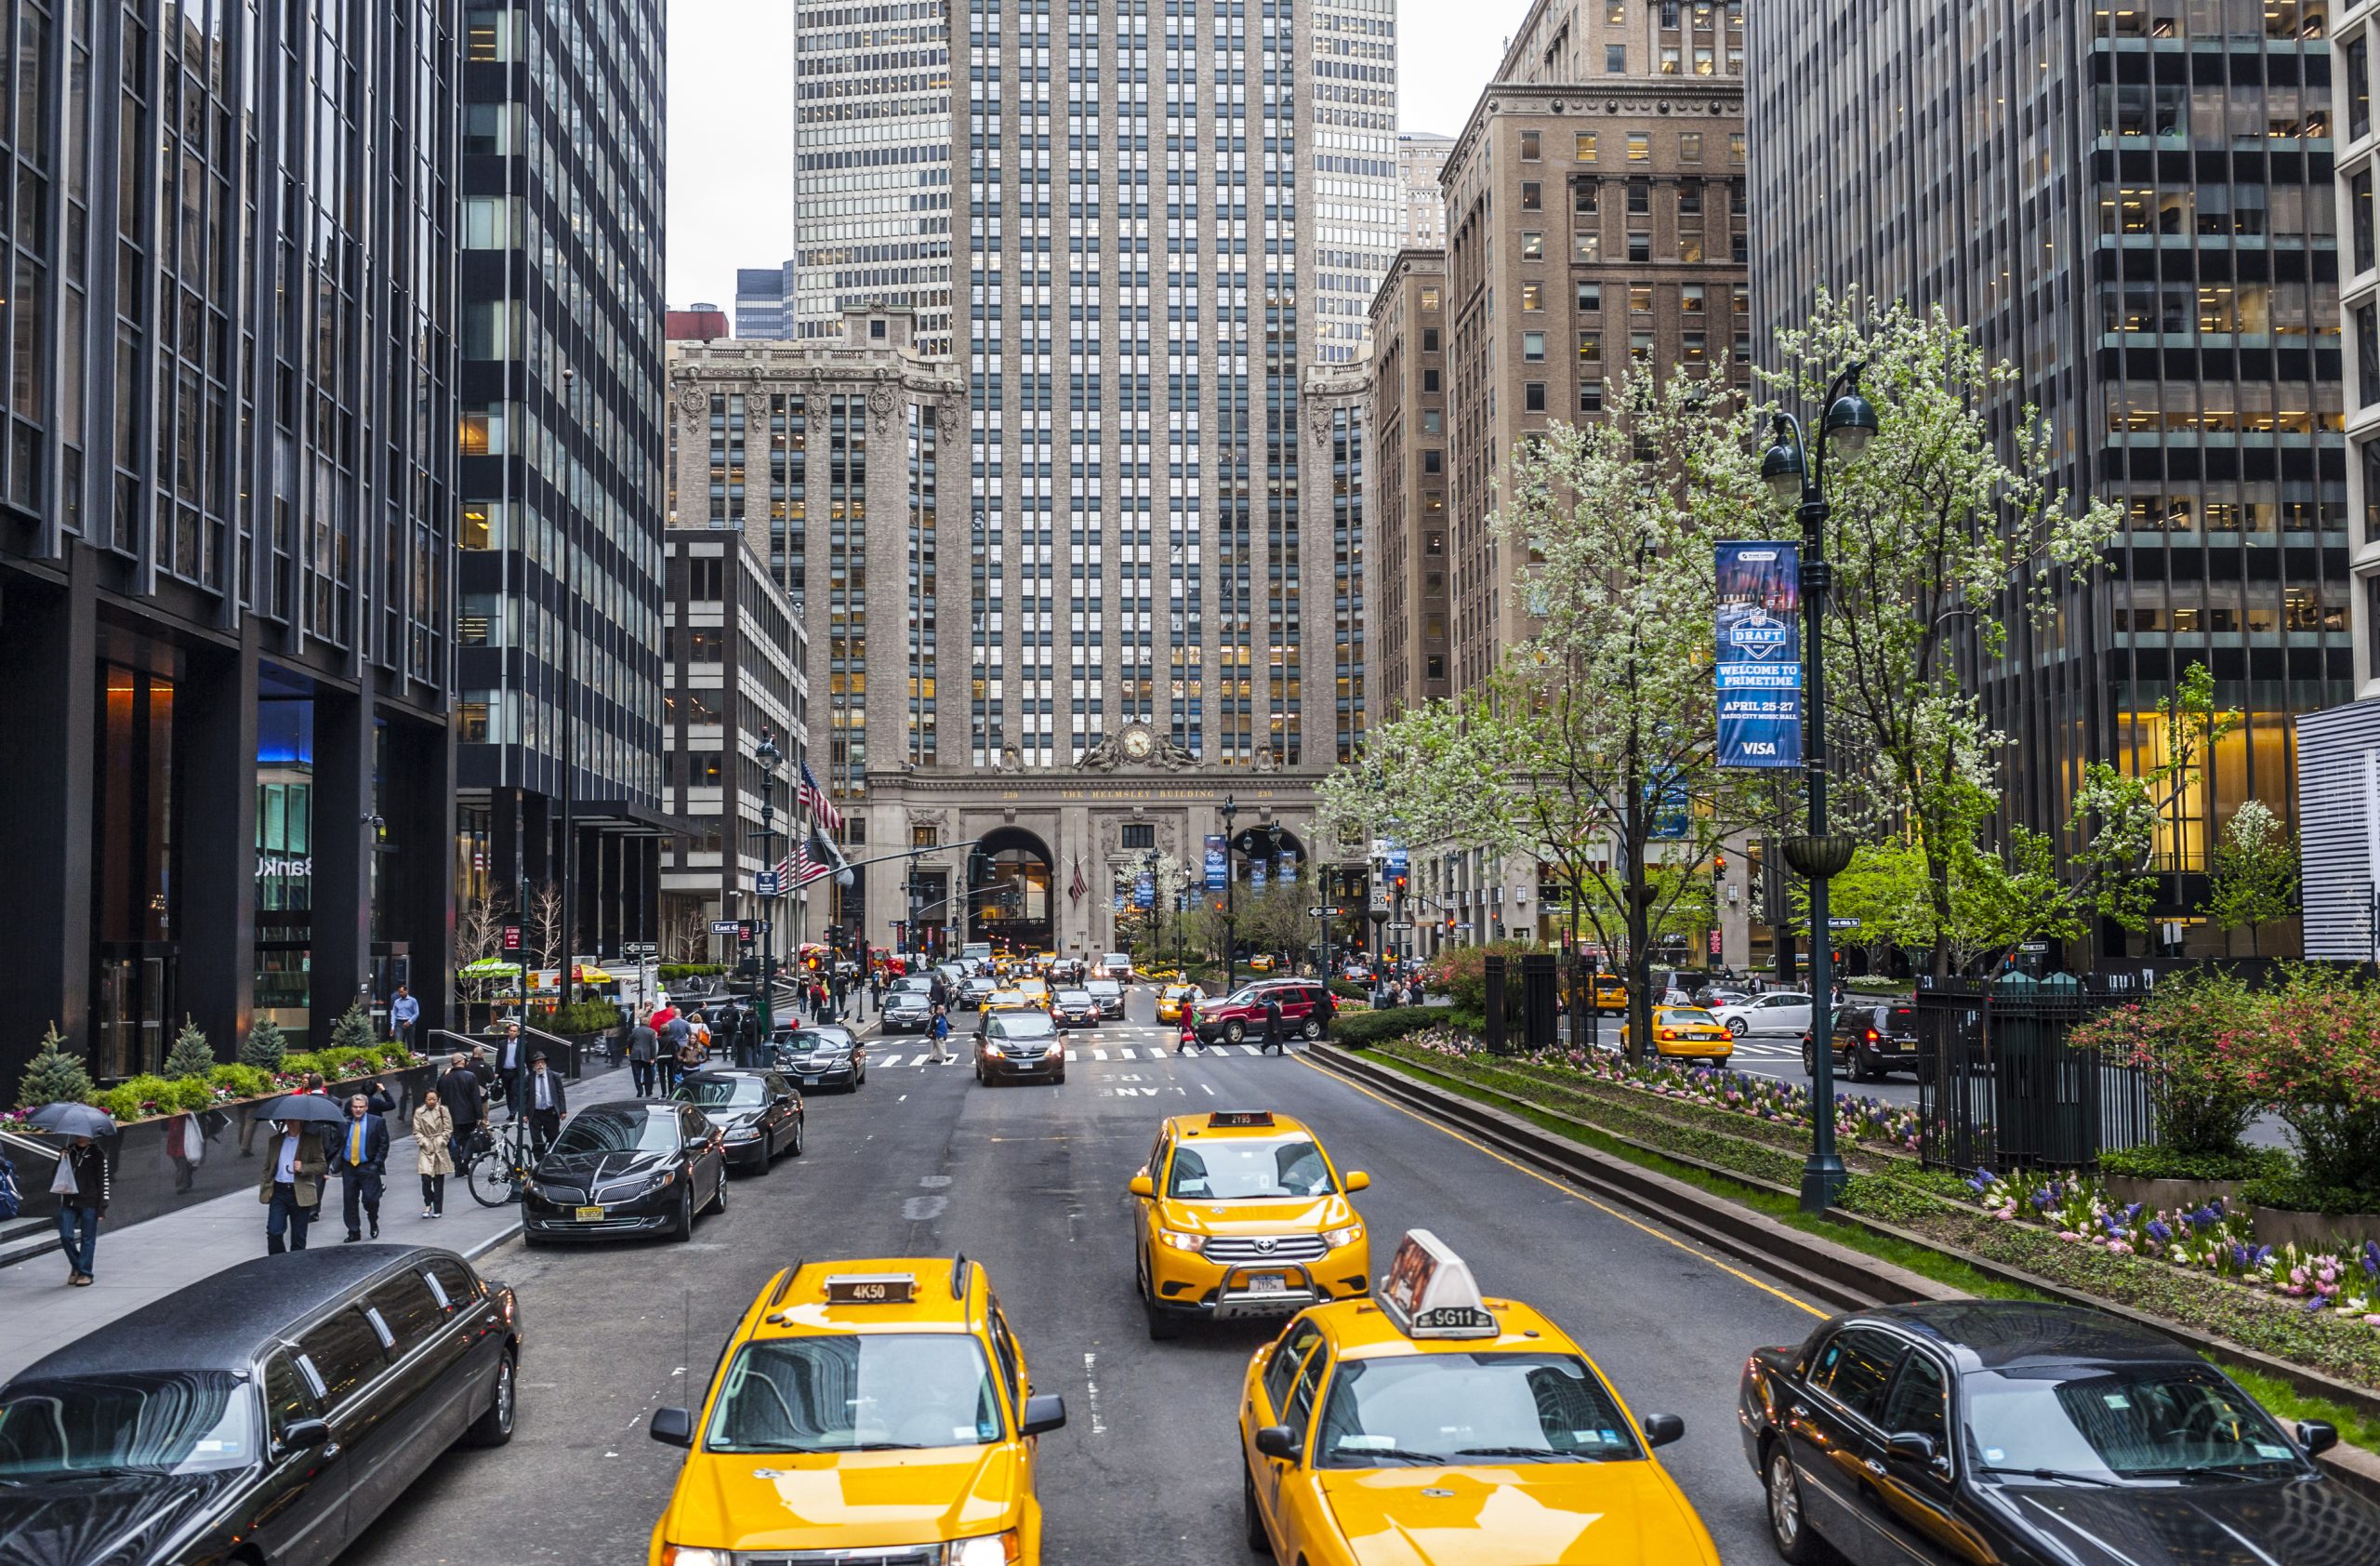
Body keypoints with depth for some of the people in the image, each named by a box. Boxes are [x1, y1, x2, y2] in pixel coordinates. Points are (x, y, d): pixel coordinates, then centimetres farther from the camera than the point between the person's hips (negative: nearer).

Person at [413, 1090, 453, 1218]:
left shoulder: (443, 1110, 2)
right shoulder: (419, 1112, 2)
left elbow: (448, 1129, 2)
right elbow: (416, 1131, 3)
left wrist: (441, 1142, -7)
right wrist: (423, 1142, -9)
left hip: (440, 1148, 0)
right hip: (425, 1149, 0)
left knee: (439, 1181, 4)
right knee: (426, 1177, -15)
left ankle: (438, 1210, 12)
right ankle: (428, 1204, 7)